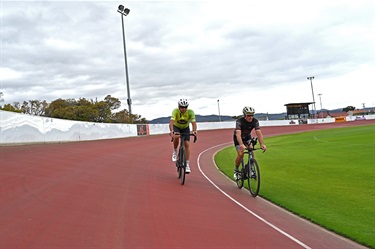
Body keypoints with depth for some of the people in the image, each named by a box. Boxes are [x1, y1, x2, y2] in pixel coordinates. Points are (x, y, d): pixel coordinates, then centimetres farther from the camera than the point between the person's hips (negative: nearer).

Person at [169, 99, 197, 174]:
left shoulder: (190, 112, -27)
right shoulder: (175, 111, -30)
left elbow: (193, 122, -37)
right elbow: (171, 121, -42)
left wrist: (194, 131, -55)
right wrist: (171, 131, -59)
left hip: (185, 128, 1)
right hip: (176, 127, -1)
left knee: (186, 144, -11)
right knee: (176, 137, -34)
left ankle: (187, 164, -2)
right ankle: (175, 152, -8)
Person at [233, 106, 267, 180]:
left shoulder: (255, 121, -23)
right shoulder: (239, 121, -34)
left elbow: (259, 133, -30)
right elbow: (238, 134, -46)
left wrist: (262, 144, -44)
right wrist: (241, 145, -61)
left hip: (247, 137, 3)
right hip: (238, 138, -3)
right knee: (240, 154, -19)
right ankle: (236, 170, 3)